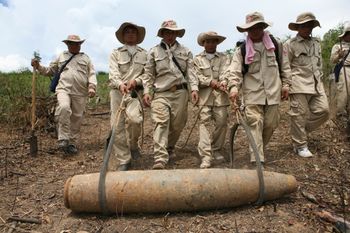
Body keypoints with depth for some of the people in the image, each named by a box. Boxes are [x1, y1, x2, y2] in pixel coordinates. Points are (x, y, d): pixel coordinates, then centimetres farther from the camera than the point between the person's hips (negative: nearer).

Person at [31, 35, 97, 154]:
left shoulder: (85, 58, 18)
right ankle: (63, 139, -22)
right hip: (63, 89, -1)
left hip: (80, 93, 1)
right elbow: (50, 70, 24)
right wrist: (38, 66, 6)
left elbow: (92, 74, 9)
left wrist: (92, 86, -8)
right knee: (63, 108, -30)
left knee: (77, 119, 2)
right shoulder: (61, 56, 21)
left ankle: (72, 143, 14)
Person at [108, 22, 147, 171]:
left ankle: (133, 144, 5)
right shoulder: (115, 53, 13)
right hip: (117, 91, 1)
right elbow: (113, 73, -2)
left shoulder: (144, 54, 14)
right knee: (117, 126, -2)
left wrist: (136, 81, -13)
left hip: (135, 92, -1)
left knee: (134, 119, -27)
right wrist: (120, 84, -22)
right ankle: (123, 160, 11)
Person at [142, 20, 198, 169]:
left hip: (180, 92, 2)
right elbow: (148, 74, 8)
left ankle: (169, 148, 32)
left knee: (177, 124, 7)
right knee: (160, 123, -14)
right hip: (160, 93, -1)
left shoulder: (185, 51, 14)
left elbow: (190, 71, 6)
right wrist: (147, 92, -2)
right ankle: (160, 159, -18)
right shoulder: (154, 52, 11)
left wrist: (194, 88, -7)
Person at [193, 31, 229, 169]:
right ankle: (206, 156, -12)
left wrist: (222, 83, -24)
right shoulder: (198, 59, 14)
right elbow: (197, 76, 2)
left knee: (221, 122, 1)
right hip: (204, 95, -1)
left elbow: (224, 72, -2)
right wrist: (210, 81, -15)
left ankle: (216, 150, 22)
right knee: (204, 122, -10)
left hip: (220, 94, 2)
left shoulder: (223, 57, 14)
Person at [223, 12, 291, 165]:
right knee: (255, 123, -10)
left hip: (272, 92, 3)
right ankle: (257, 159, -8)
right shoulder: (242, 50, 1)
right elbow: (235, 70, -9)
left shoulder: (276, 45, 7)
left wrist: (286, 84, 8)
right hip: (252, 93, -2)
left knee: (270, 124, 8)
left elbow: (284, 66, 13)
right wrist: (233, 87, -25)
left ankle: (259, 149, 32)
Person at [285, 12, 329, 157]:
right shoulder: (290, 44, -2)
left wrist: (320, 79, 17)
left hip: (316, 84, 7)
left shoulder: (316, 43, 18)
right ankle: (300, 146, 9)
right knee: (299, 115, -3)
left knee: (323, 110, 0)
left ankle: (302, 130, 21)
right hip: (299, 84, -6)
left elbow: (319, 64, 25)